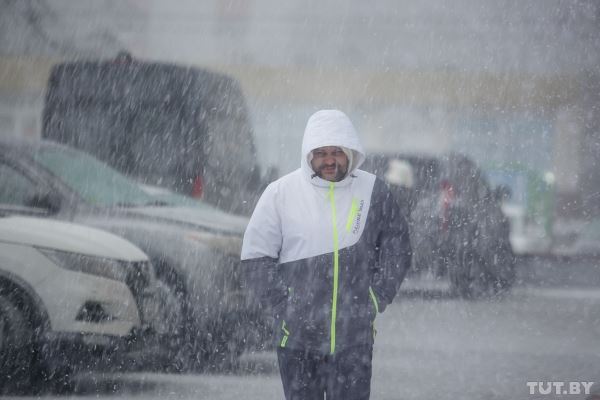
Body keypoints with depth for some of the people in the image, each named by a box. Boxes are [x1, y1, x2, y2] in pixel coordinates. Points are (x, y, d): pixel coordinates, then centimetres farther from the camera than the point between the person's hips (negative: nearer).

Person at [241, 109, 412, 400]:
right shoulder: (281, 193, -2)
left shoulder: (373, 192, 2)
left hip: (355, 336, 0)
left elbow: (397, 248, 12)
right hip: (297, 335, 0)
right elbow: (256, 257, 2)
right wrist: (282, 306, -5)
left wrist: (376, 300, 2)